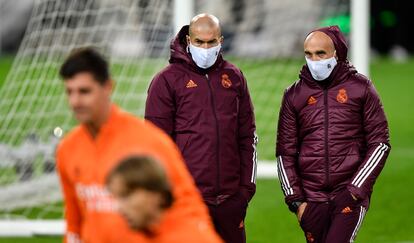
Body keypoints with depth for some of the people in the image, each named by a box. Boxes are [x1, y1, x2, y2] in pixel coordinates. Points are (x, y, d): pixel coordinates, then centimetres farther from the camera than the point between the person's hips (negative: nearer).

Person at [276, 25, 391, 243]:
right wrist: (295, 200, 1)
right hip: (312, 198, 3)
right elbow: (285, 153, 10)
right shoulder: (295, 95, 8)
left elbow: (380, 143, 1)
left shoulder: (360, 88, 2)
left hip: (350, 194, -3)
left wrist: (357, 189, -7)